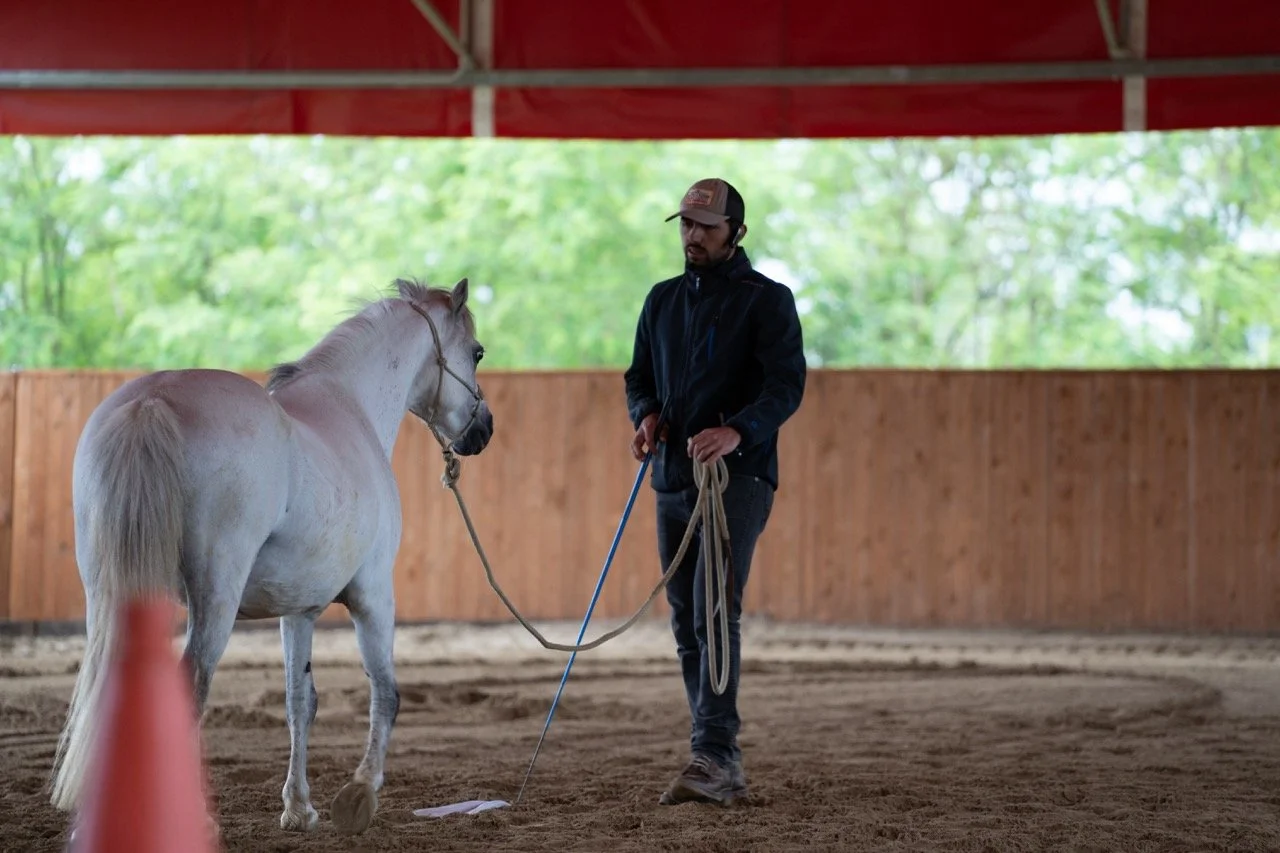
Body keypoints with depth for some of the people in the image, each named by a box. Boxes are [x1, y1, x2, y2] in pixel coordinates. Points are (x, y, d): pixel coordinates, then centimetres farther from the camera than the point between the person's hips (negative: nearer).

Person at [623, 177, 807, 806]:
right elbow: (640, 375, 20)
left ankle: (713, 757, -22)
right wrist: (646, 415, -3)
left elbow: (787, 384, -13)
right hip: (673, 480, 7)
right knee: (687, 627, 8)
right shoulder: (663, 299, 16)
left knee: (714, 613, -18)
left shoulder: (767, 300, -3)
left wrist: (737, 430, -30)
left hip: (738, 477, -7)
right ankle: (722, 766, 14)